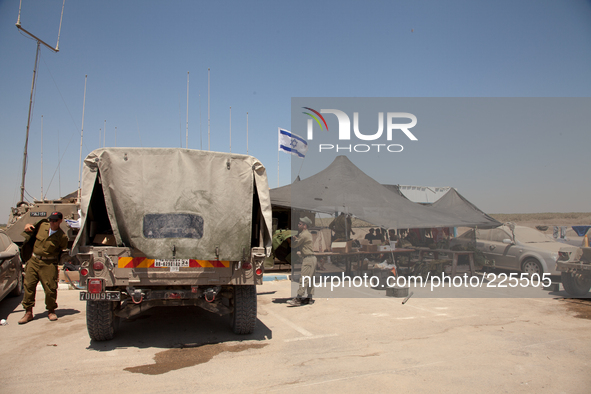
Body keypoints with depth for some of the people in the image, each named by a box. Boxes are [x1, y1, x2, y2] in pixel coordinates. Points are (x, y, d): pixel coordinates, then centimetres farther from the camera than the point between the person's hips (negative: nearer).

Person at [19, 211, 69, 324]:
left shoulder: (62, 237, -8)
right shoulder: (42, 225, 2)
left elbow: (63, 252, 5)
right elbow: (32, 235, 22)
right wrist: (28, 227, 4)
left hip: (49, 264, -4)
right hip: (33, 261, 4)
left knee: (50, 288, -2)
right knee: (29, 286, 2)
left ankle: (51, 311, 19)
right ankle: (28, 312, 13)